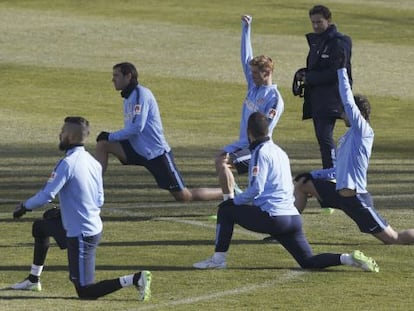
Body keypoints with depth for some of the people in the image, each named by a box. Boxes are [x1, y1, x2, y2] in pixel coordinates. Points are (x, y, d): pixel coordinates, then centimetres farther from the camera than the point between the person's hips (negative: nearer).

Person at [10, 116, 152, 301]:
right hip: (94, 227, 9)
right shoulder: (93, 162, 6)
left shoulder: (68, 163, -19)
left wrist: (24, 207, -3)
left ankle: (135, 279, -14)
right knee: (40, 228, 29)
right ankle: (33, 280, 38)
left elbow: (47, 196, -21)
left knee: (85, 292, -5)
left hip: (81, 236, -9)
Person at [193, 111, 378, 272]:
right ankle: (349, 259, -12)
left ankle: (219, 259, 3)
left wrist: (235, 201, 0)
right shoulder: (280, 152, 21)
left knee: (225, 209, 8)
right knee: (309, 262, 8)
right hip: (293, 218, 8)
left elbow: (256, 188, -16)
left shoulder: (261, 152, -5)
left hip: (271, 218, -8)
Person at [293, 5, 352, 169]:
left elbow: (335, 73, -17)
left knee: (325, 137, -17)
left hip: (331, 98, -9)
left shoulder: (338, 43, -11)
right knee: (322, 138, 11)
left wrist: (309, 78, -13)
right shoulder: (316, 40, 17)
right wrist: (302, 73, 4)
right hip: (316, 98, 9)